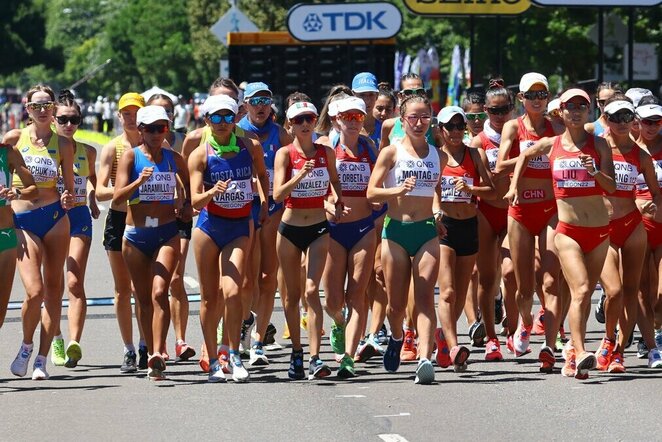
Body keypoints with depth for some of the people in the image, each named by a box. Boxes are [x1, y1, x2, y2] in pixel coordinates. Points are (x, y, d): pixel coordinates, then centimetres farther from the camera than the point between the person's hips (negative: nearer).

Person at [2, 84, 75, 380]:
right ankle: (26, 346, 12)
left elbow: (69, 187, 9)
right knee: (34, 291, -14)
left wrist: (68, 200, -11)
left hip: (54, 216, 2)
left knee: (53, 289, 2)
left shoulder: (62, 144, 5)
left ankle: (41, 358, 10)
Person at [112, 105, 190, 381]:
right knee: (144, 299, 7)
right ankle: (152, 354, 17)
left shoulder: (174, 159, 7)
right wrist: (139, 181, -26)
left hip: (167, 233, 0)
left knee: (159, 292, -17)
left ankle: (157, 355, -24)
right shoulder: (130, 157, 0)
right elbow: (118, 197, -11)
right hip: (135, 235, 0)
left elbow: (191, 189, 27)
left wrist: (185, 206, 9)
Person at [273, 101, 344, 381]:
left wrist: (337, 200, 4)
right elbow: (278, 194, -15)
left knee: (311, 291, -13)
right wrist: (301, 174, -27)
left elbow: (334, 180, 22)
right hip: (289, 229, 0)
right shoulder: (285, 154, -5)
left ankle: (315, 358, -18)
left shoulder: (326, 153, 2)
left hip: (318, 229, 0)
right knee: (292, 294, 9)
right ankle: (297, 353, 24)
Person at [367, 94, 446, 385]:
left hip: (427, 232, 1)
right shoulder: (391, 153, -1)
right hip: (395, 231, -1)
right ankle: (396, 337, 39)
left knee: (425, 298, -13)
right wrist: (398, 190, -23)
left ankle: (425, 359, -25)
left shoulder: (438, 156, 9)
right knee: (396, 303, 6)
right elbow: (371, 193, -6)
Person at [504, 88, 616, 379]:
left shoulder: (599, 145, 4)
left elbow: (612, 187, -1)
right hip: (568, 231, -2)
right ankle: (580, 354, -30)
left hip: (599, 229, 2)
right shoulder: (550, 145, 6)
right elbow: (525, 155, 27)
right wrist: (515, 185, 17)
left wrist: (596, 172, -19)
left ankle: (573, 351, 19)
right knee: (580, 289, -19)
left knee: (586, 293, 8)